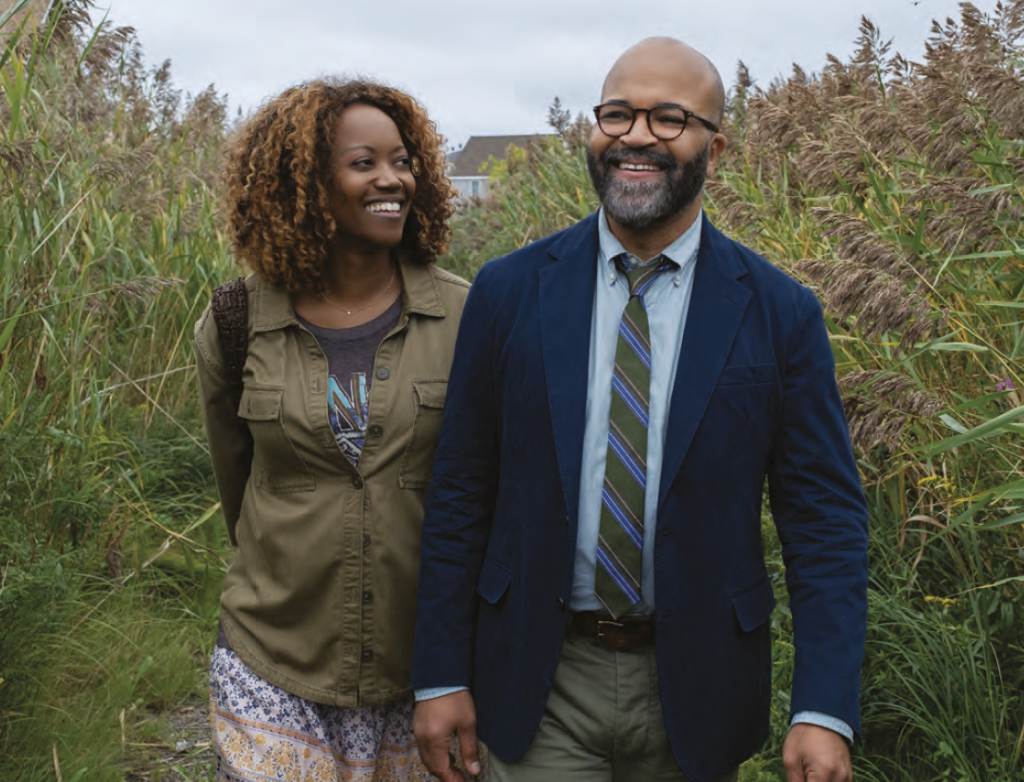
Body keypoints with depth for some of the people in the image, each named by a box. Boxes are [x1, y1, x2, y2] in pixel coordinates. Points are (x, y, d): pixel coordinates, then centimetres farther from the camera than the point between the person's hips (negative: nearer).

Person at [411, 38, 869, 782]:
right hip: (538, 685, 0)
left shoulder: (779, 313, -6)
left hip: (694, 685, 1)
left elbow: (826, 518, -5)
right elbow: (460, 495, 0)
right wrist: (441, 675, -1)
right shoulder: (509, 291, -3)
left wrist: (824, 710, -13)